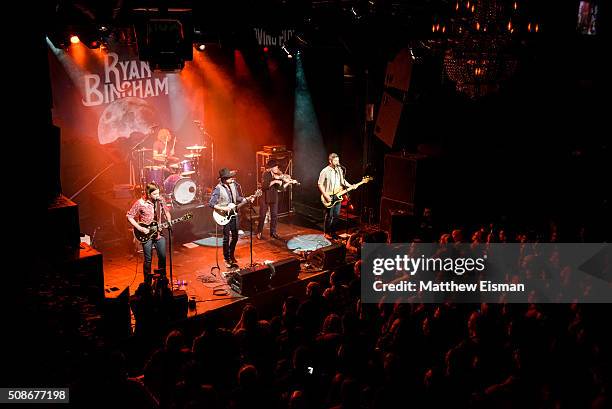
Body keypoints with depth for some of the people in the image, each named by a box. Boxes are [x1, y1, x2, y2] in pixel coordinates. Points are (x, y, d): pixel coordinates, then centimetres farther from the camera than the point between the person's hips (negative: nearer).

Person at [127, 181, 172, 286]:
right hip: (146, 235, -4)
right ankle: (147, 283, 19)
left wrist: (169, 221, -4)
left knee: (162, 257, 9)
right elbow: (129, 216, -9)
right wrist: (140, 228, -16)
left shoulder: (160, 200, -3)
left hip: (158, 233, 4)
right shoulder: (140, 203, -15)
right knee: (148, 259, 4)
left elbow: (166, 211, 15)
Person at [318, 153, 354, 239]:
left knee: (336, 215, 9)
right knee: (329, 216, 0)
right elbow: (320, 184, -9)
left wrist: (351, 186, 3)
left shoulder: (340, 170, 6)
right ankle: (327, 233, 13)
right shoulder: (325, 171, -12)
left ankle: (333, 232, 21)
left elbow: (343, 181, 18)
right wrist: (325, 195, -16)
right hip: (329, 197, -5)